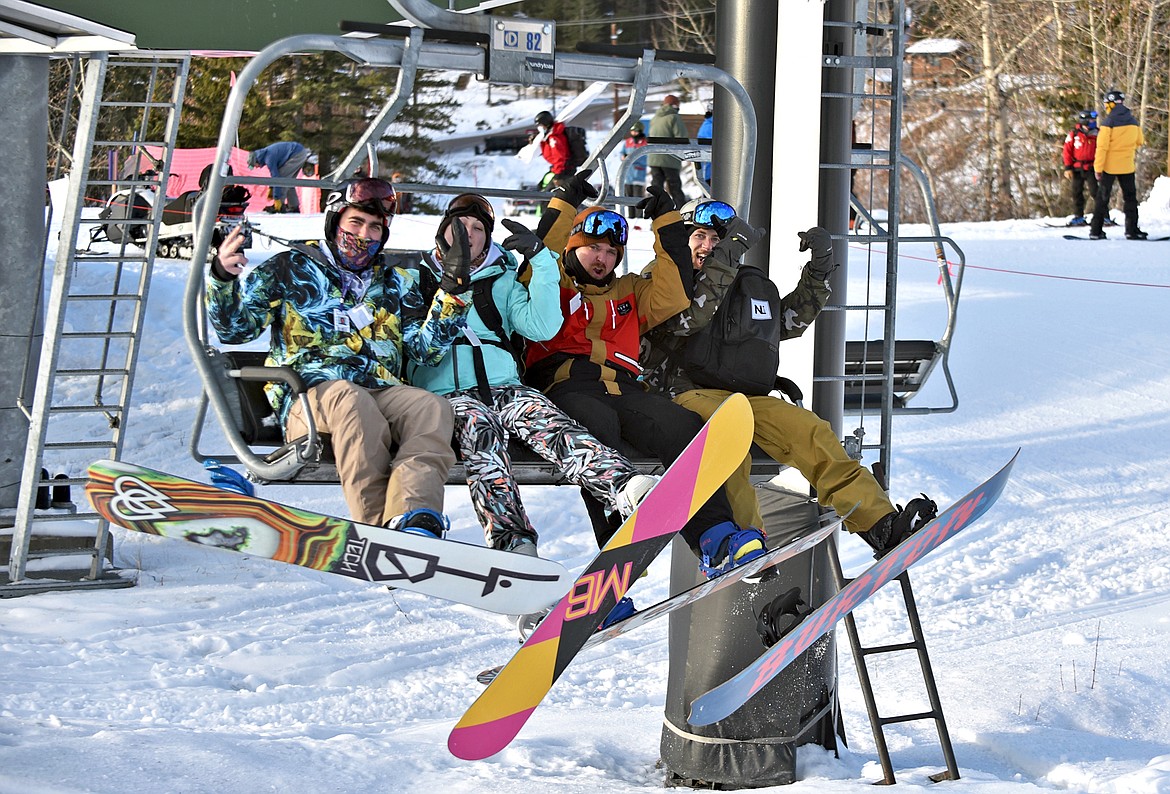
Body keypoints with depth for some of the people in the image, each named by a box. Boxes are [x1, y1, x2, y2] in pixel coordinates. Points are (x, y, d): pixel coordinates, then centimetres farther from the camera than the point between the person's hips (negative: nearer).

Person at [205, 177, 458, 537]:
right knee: (350, 399, -39)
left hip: (383, 393, 3)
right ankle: (377, 524, -47)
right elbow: (236, 328, 9)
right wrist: (222, 278, -10)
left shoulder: (395, 282, 26)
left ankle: (413, 519, -54)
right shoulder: (290, 269, 16)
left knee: (433, 408, -30)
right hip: (308, 396, -3)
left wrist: (452, 290, 7)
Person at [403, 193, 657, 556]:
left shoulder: (502, 281, 23)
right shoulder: (418, 281, 18)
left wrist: (540, 258, -1)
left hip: (504, 387, 2)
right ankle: (512, 541, -57)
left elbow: (542, 327, 5)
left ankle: (627, 488, -58)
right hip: (447, 393, -2)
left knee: (550, 423, -30)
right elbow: (427, 348, 2)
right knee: (481, 431, -37)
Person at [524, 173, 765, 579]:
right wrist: (563, 203, -1)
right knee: (600, 424, -40)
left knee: (682, 425, -29)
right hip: (566, 388, -4)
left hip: (624, 389, 4)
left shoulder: (630, 292, 33)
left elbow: (675, 294, 18)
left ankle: (713, 538, -43)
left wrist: (667, 222, 17)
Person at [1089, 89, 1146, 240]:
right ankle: (1132, 230, 7)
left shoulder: (1108, 123, -14)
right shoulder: (1133, 121, 1)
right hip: (1127, 166, 3)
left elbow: (1102, 147, -16)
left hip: (1109, 166, -3)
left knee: (1102, 198, 5)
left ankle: (1096, 230, 4)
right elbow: (1140, 141, 13)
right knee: (1130, 198, 11)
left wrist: (1098, 168, -12)